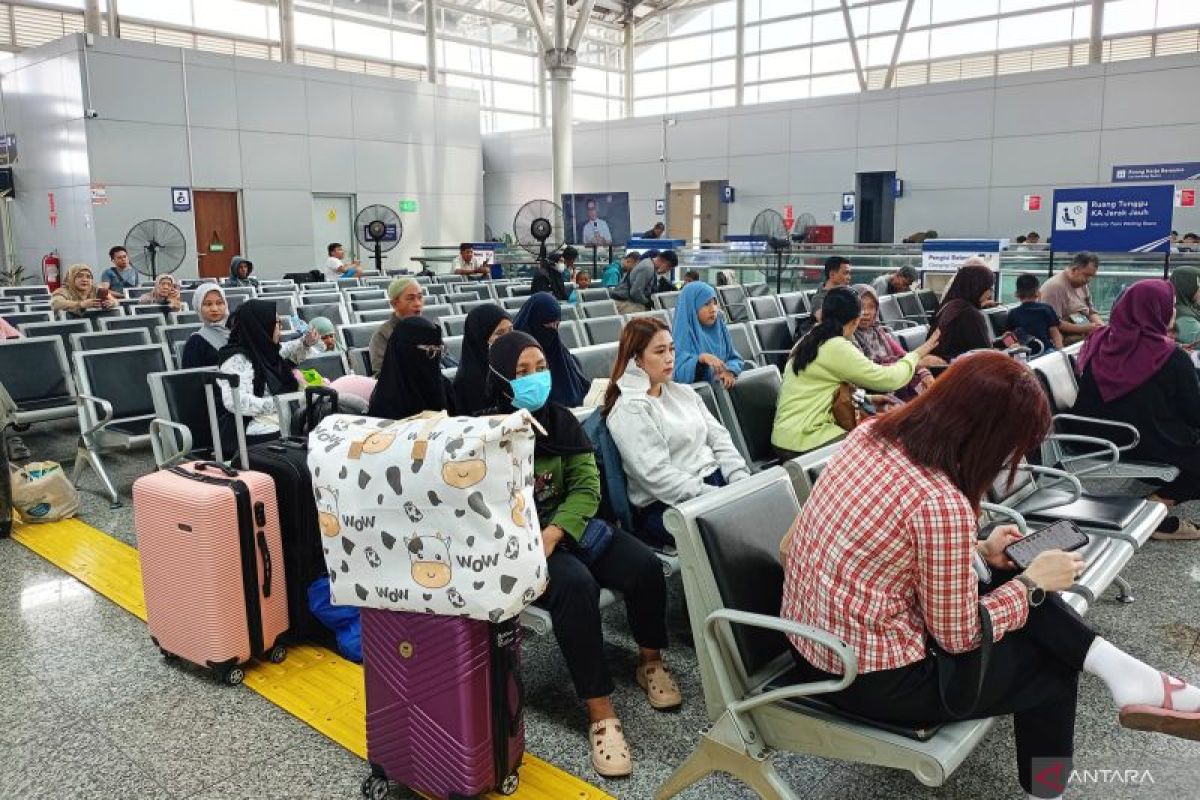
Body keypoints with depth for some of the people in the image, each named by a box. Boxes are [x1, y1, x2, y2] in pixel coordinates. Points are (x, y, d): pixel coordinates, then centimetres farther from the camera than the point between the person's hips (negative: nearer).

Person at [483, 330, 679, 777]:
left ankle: (649, 662, 10)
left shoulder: (562, 420, 6)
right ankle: (600, 712, -24)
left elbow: (587, 485, 0)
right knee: (575, 585, -34)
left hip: (569, 524, 5)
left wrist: (553, 534, -17)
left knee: (645, 567, -18)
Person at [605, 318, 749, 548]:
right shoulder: (629, 411, -7)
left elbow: (719, 437, 13)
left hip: (716, 481, 7)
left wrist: (742, 481, -4)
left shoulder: (683, 391, 17)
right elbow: (657, 477, -15)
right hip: (666, 506, -7)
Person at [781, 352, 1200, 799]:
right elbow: (959, 635, -15)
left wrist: (976, 552, 7)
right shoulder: (942, 503, -27)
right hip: (870, 680, -7)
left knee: (1005, 580, 10)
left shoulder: (871, 434, -4)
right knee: (1051, 666, 14)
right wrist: (1033, 583, -2)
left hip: (813, 638, 8)